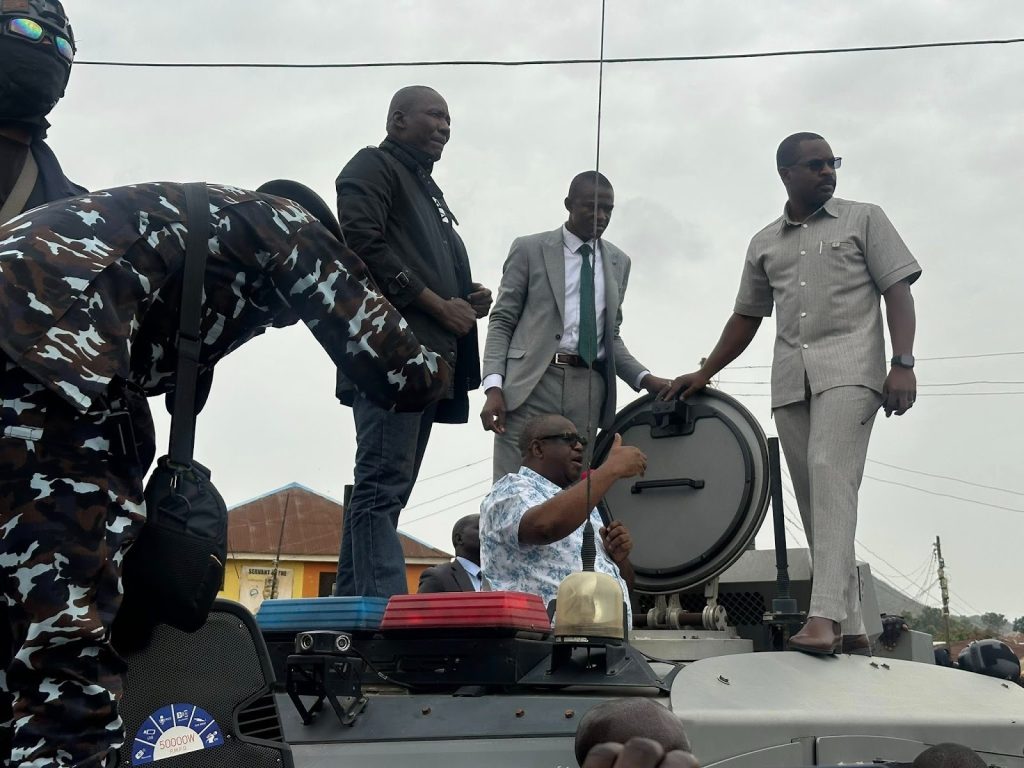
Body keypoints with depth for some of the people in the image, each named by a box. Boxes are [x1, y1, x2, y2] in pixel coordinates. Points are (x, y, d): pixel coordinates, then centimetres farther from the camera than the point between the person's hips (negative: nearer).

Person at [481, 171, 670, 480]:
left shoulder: (618, 262, 17)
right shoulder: (529, 249, 7)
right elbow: (501, 322, 4)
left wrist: (645, 379, 4)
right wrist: (493, 386, -10)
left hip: (588, 389, 3)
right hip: (532, 383, -3)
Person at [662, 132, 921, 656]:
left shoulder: (863, 219, 10)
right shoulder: (764, 244, 20)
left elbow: (897, 290, 3)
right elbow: (746, 316, 25)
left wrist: (903, 365, -9)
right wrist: (704, 374, 17)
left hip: (848, 369, -4)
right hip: (790, 381, 5)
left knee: (831, 474, -24)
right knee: (814, 500, 1)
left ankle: (825, 614, -31)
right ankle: (849, 625, 5)